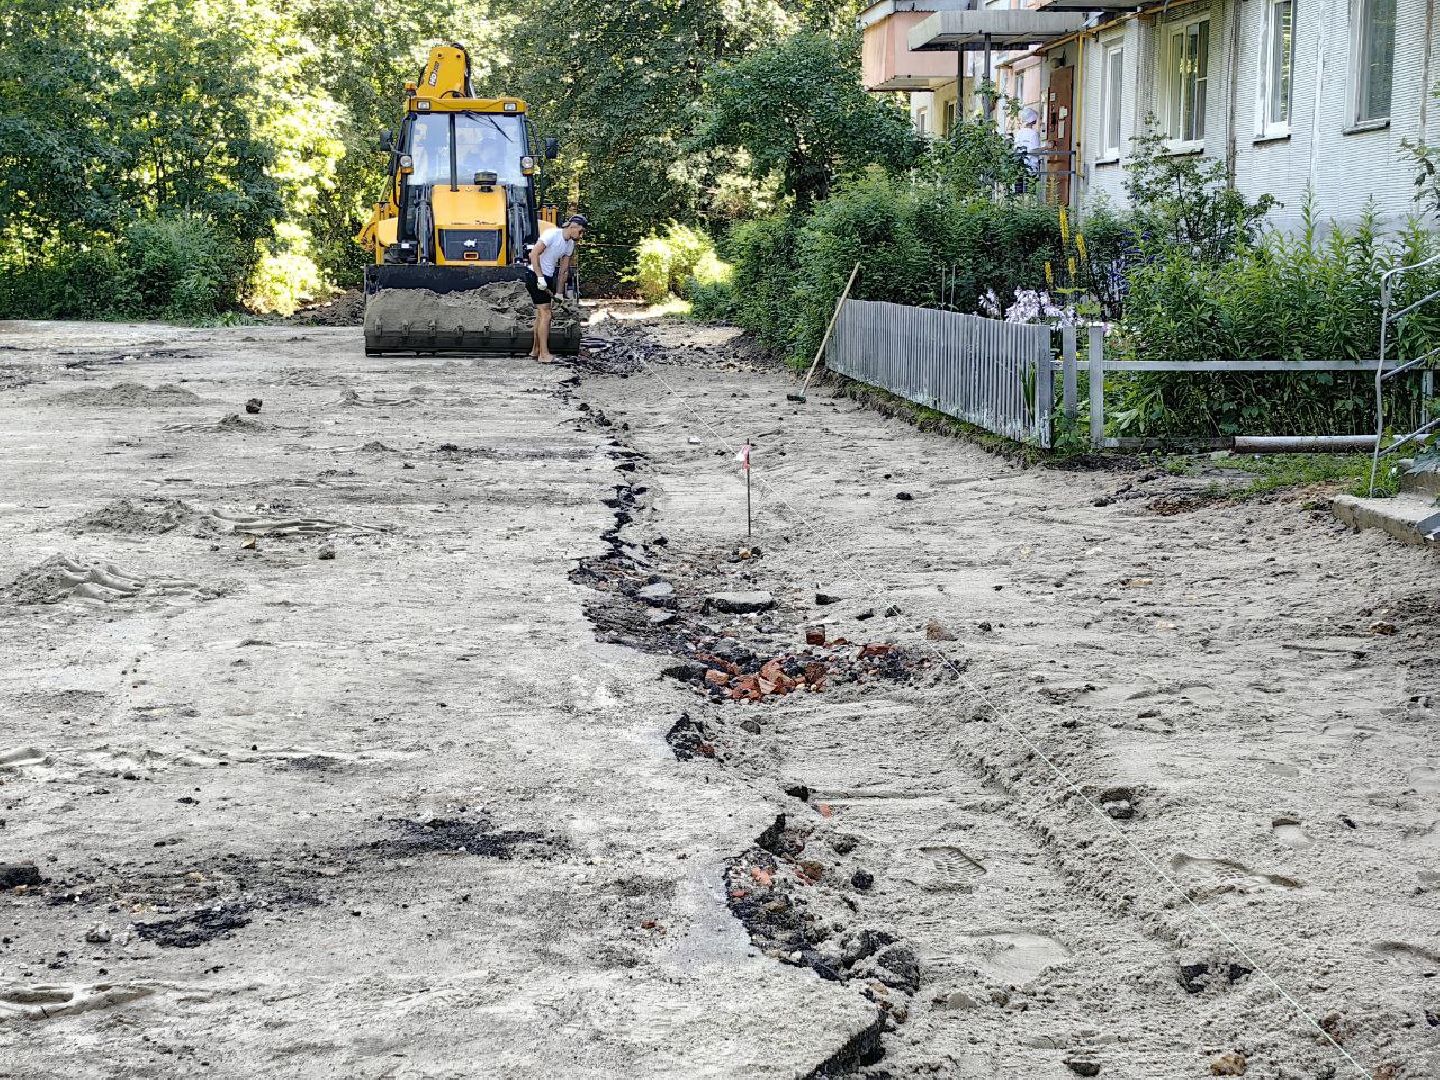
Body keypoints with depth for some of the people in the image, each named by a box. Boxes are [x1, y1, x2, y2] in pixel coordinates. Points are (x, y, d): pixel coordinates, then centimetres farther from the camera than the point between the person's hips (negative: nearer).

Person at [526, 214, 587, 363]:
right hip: (535, 276, -9)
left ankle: (536, 350, 27)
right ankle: (544, 354, -8)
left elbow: (563, 271, 11)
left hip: (547, 278, 9)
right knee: (546, 314, -10)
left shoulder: (570, 244, 7)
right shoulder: (552, 234, -18)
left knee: (541, 314, 16)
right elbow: (534, 254, -24)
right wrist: (540, 277, -27)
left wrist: (559, 293, 10)